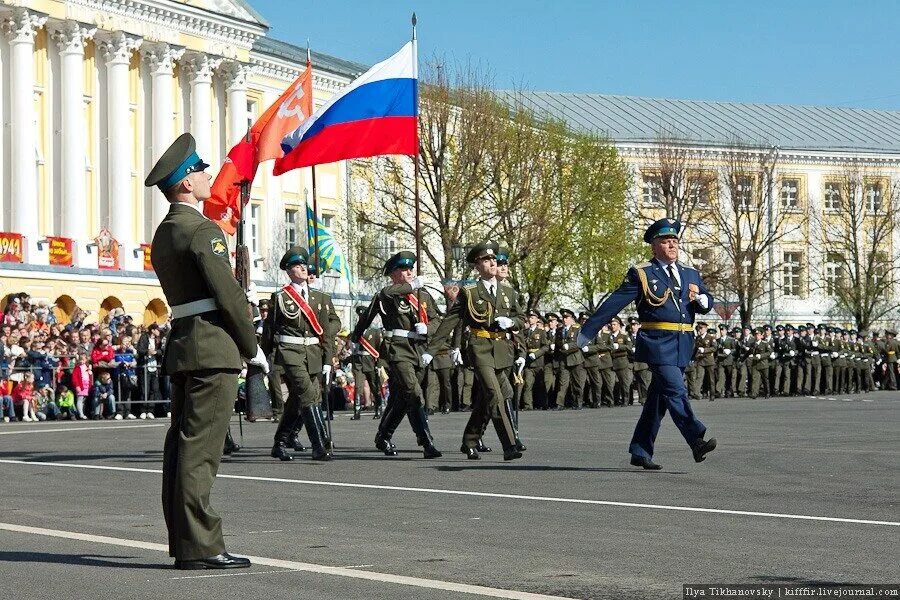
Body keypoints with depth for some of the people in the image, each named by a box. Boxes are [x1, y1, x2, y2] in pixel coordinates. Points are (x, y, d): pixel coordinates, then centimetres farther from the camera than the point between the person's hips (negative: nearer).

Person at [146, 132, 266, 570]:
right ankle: (199, 546, -9)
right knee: (200, 448, -9)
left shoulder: (164, 234, 17)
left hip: (182, 345, 10)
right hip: (213, 349, -9)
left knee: (183, 444, 10)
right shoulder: (203, 230, -12)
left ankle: (182, 541, 14)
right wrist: (253, 349, -7)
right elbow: (228, 296, -16)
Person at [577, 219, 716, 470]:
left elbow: (708, 305, 19)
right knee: (676, 391, -17)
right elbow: (613, 303, -1)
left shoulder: (691, 275, 18)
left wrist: (700, 298, -6)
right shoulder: (641, 274, 1)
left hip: (683, 345, 6)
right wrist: (587, 332, -2)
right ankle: (697, 441, -24)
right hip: (658, 343, -6)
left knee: (658, 398, 9)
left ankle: (640, 452, 15)